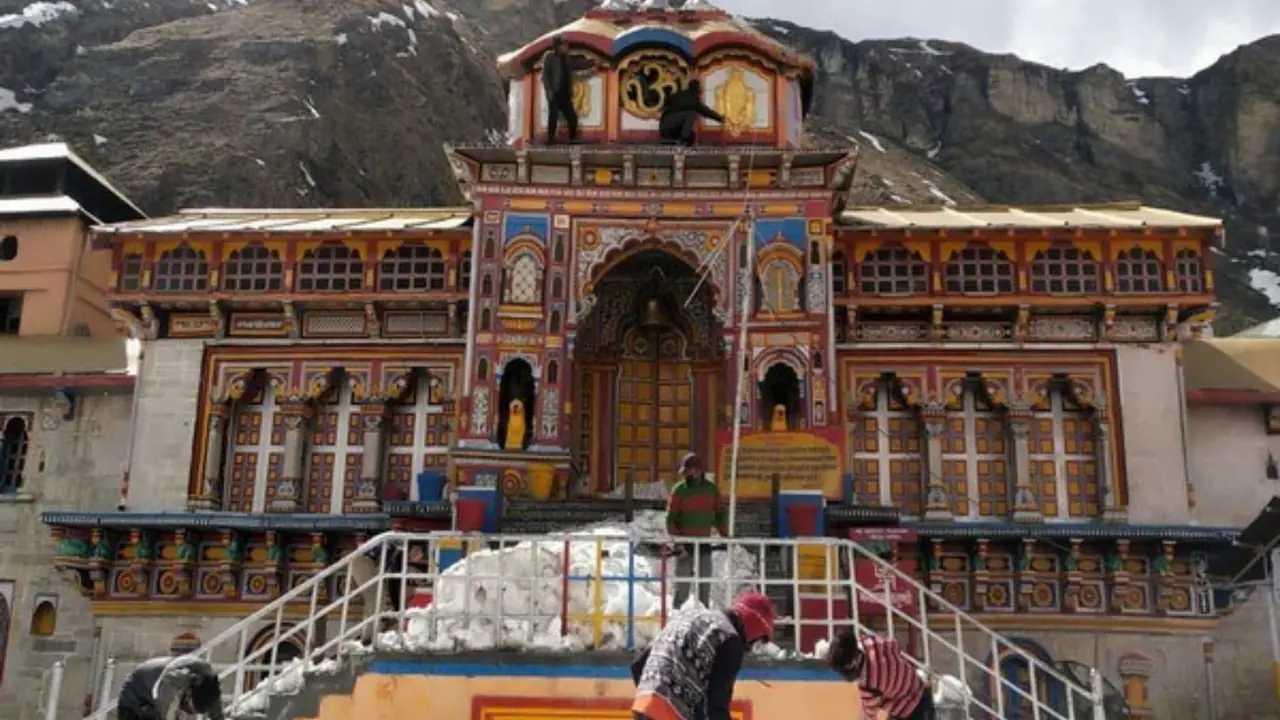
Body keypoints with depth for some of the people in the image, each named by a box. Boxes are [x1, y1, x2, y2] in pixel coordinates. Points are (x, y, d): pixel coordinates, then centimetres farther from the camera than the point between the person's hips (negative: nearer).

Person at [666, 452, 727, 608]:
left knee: (705, 585, 7)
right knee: (682, 586, -3)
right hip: (685, 544, -4)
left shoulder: (711, 489, 6)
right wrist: (677, 541, -16)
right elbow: (671, 519, -7)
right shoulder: (679, 490, -5)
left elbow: (720, 514, 15)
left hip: (704, 544, 4)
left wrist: (725, 535, 6)